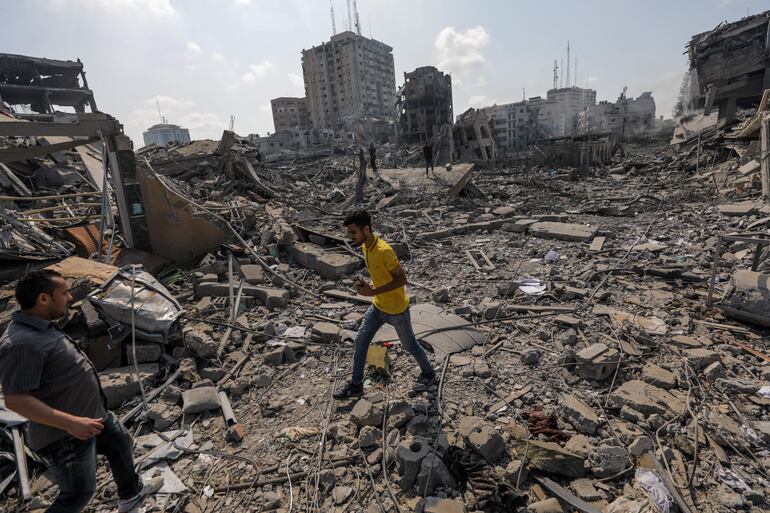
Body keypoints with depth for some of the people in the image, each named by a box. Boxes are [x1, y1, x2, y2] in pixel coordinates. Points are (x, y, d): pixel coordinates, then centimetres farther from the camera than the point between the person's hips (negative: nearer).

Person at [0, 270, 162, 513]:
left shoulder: (41, 327, 2)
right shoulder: (21, 343, -30)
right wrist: (71, 422, -32)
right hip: (65, 435, -10)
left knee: (121, 444, 26)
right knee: (79, 493, 7)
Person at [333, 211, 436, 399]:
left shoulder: (384, 250, -30)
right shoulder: (364, 247, -2)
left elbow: (402, 279, -26)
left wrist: (373, 291, -27)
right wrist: (367, 285, -6)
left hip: (397, 309, -8)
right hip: (377, 306, 8)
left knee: (410, 345, 13)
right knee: (360, 341, 9)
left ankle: (428, 373, 40)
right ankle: (356, 385, 25)